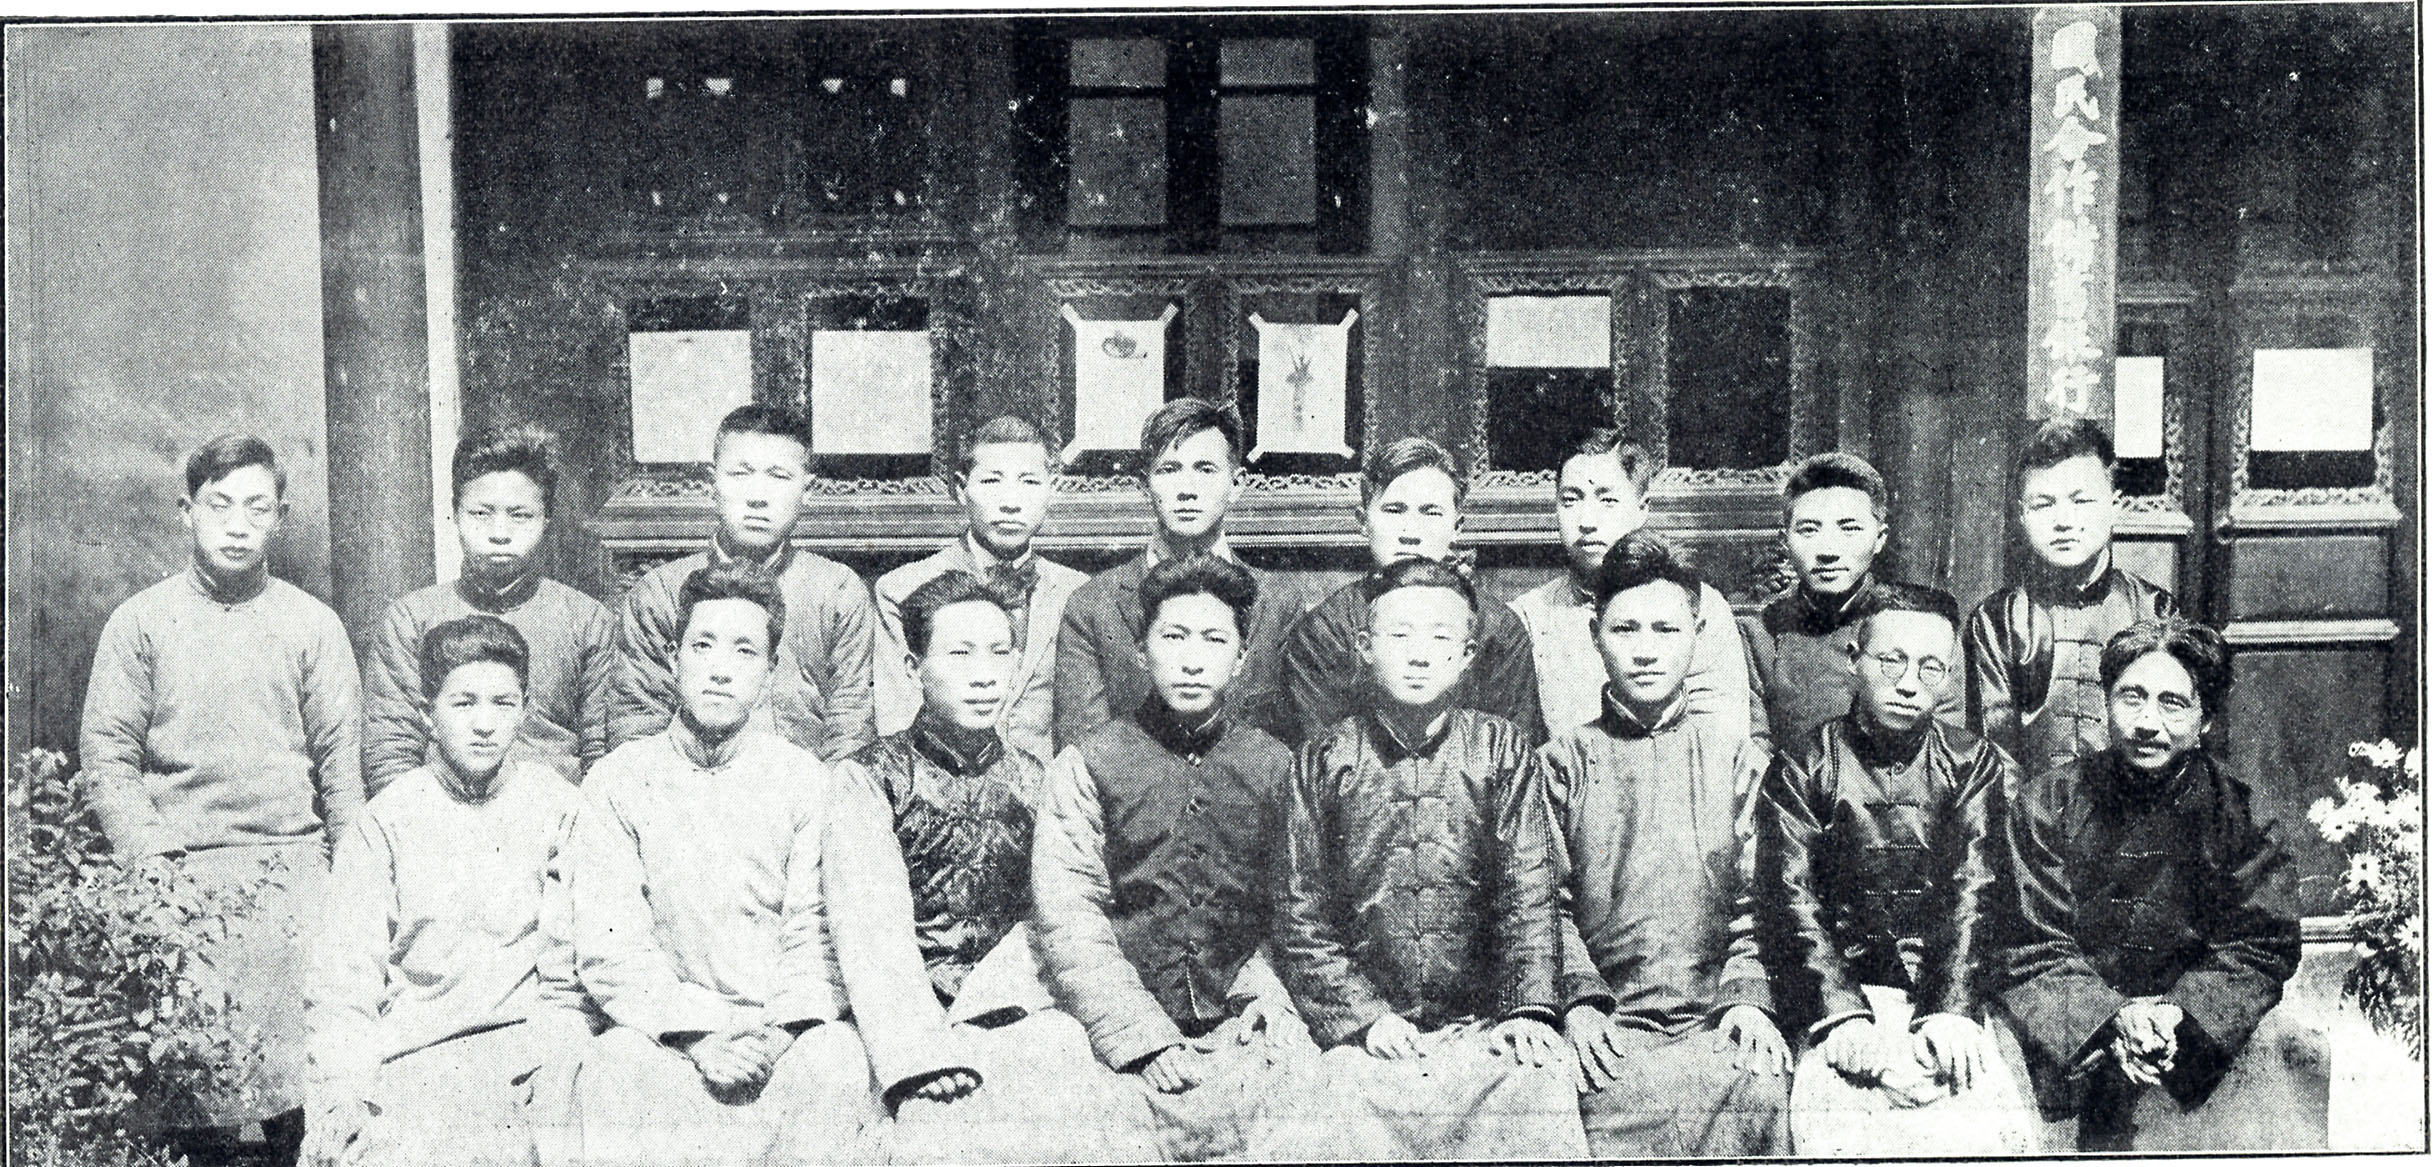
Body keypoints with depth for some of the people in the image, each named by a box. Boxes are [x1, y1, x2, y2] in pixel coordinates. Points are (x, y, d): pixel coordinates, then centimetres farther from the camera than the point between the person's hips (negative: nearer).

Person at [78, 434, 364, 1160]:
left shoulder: (313, 624, 9)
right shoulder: (139, 622, 8)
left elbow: (342, 763, 9)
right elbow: (107, 756, 6)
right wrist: (150, 856, -5)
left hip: (292, 862, 0)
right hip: (179, 869, 0)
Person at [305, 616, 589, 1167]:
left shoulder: (556, 803, 9)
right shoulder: (387, 819, 7)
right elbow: (345, 970, 4)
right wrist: (342, 1083, -8)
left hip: (527, 1034, 1)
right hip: (413, 1051, -1)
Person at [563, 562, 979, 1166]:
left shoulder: (807, 780, 6)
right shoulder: (618, 781, 3)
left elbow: (813, 939, 0)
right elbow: (609, 953, -4)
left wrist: (779, 1032, -19)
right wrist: (697, 1040, -19)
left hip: (789, 1031, 2)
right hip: (669, 1033, -2)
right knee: (616, 1066, -34)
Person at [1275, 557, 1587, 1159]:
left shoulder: (1503, 752, 9)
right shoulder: (1323, 762, 7)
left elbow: (1528, 892, 3)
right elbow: (1300, 917, 5)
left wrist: (1530, 1009, -10)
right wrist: (1362, 1016, -7)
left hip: (1483, 1027, 1)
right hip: (1368, 1040, 0)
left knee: (1541, 1088, -26)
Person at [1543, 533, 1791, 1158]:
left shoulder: (1733, 754, 16)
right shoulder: (1564, 761, 13)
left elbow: (1757, 894, 9)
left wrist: (1747, 995, -6)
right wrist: (1579, 999, -9)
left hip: (1715, 1019, 1)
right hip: (1610, 1028, -1)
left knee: (1757, 1085, -29)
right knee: (1612, 1096, -32)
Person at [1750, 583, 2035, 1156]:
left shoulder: (1980, 768, 10)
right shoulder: (1802, 769, 4)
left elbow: (1975, 898, -2)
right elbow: (1791, 903, -6)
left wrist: (1950, 1015, -17)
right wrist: (1843, 1017, -20)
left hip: (1949, 1000, 2)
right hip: (1841, 989, -1)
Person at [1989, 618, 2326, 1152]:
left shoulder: (2240, 813, 2)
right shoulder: (2045, 806, -2)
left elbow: (2259, 951, -3)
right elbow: (2034, 954, -5)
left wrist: (2179, 1018, -22)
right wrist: (2114, 1020, -23)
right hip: (2068, 1033, -1)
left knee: (2293, 1051, -25)